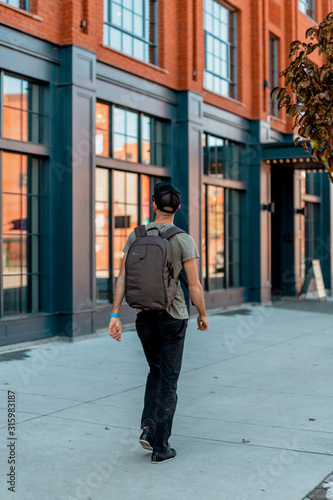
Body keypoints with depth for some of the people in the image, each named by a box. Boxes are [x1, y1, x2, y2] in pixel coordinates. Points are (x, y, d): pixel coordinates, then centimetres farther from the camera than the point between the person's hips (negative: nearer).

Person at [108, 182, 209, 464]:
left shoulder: (136, 236, 0)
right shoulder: (184, 241, -10)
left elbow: (122, 278, -4)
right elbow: (195, 287, -9)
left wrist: (115, 316, -1)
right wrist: (203, 315, 7)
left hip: (144, 316, 3)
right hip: (173, 316, -3)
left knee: (156, 371, 24)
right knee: (169, 381, 7)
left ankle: (148, 427, 10)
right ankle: (160, 448, 10)